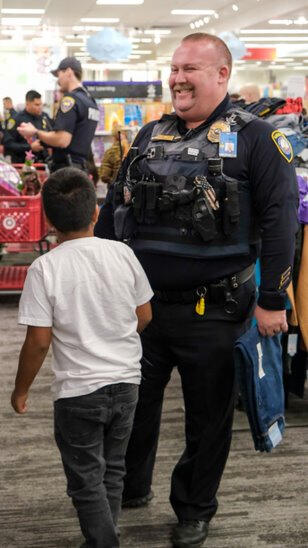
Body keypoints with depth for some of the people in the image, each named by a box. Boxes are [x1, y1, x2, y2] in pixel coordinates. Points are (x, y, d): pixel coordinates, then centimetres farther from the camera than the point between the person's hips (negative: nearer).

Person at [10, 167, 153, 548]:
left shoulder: (45, 268, -16)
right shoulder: (122, 253, -5)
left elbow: (39, 341, -16)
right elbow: (144, 316, 3)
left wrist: (21, 390, -1)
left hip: (78, 391, -5)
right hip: (126, 382, 5)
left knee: (86, 481, 11)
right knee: (112, 470, 22)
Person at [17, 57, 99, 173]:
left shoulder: (71, 99, -12)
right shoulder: (90, 100, 15)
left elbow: (63, 140, -20)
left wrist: (35, 133, -7)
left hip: (66, 168, -9)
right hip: (81, 166, 9)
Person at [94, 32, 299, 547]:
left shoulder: (254, 138, -8)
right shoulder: (151, 135, 9)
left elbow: (279, 220, -12)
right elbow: (114, 206, 15)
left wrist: (272, 301, -16)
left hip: (212, 312, -4)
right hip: (140, 304, 5)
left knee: (208, 416, 12)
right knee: (131, 403, 17)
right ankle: (130, 487, 40)